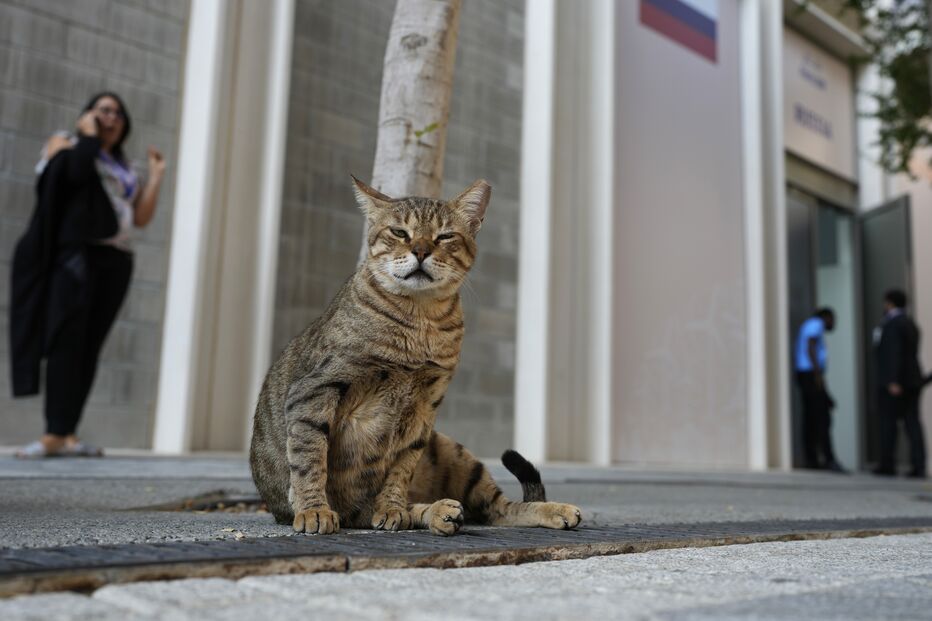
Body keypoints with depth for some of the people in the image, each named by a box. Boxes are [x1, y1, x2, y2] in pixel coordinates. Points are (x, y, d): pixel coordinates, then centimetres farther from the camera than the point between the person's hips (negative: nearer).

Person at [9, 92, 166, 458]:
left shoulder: (124, 169, 24)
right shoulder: (66, 144, 11)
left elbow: (141, 218, 14)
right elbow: (77, 170, -13)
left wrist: (155, 177, 12)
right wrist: (89, 135, 1)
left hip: (116, 262, 5)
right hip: (77, 253, -5)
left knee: (89, 347, -1)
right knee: (66, 341, -12)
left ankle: (68, 433, -2)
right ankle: (54, 435, -15)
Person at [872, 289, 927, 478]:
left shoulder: (891, 324, -12)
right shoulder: (911, 324, 17)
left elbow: (894, 354, -20)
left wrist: (893, 381, -23)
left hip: (892, 382, -8)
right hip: (912, 380, 8)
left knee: (888, 422, 0)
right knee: (913, 423, 3)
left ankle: (887, 465, 5)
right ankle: (919, 466, -1)